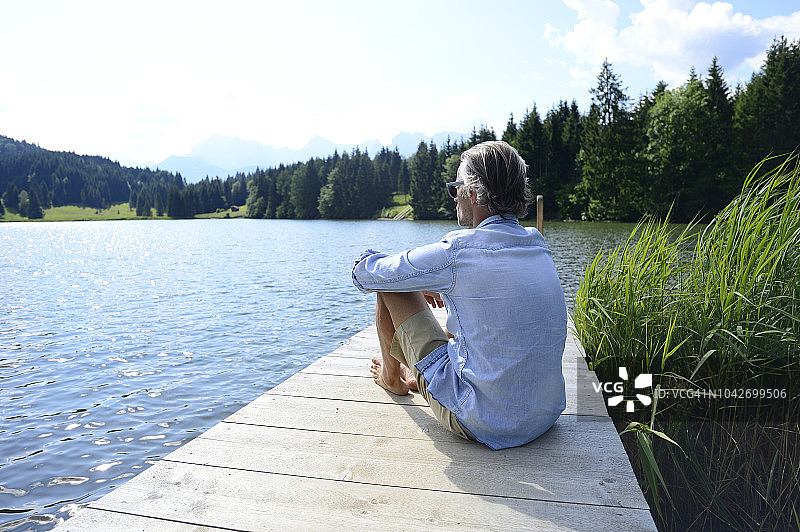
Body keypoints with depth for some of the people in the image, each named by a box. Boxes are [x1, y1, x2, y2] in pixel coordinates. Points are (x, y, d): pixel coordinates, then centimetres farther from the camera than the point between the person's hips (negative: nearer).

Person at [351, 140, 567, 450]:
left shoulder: (457, 252, -20)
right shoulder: (539, 247, 2)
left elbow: (364, 274, -6)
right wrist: (433, 282, 26)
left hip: (482, 424, -7)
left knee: (388, 288, 3)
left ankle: (391, 377, 33)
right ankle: (415, 378, 53)